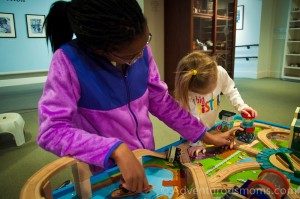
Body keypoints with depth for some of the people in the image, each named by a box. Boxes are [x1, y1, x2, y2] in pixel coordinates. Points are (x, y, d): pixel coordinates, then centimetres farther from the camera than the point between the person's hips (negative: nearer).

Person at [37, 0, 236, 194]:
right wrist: (117, 150, -41)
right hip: (108, 174, -4)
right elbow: (52, 131, -28)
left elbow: (162, 101, -4)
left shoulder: (141, 50, -12)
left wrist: (206, 136, -2)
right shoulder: (68, 61, -24)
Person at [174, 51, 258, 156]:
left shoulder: (220, 72, -24)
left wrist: (241, 106, -18)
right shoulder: (186, 87, -34)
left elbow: (231, 90, -5)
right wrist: (196, 142, -31)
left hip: (210, 128, 4)